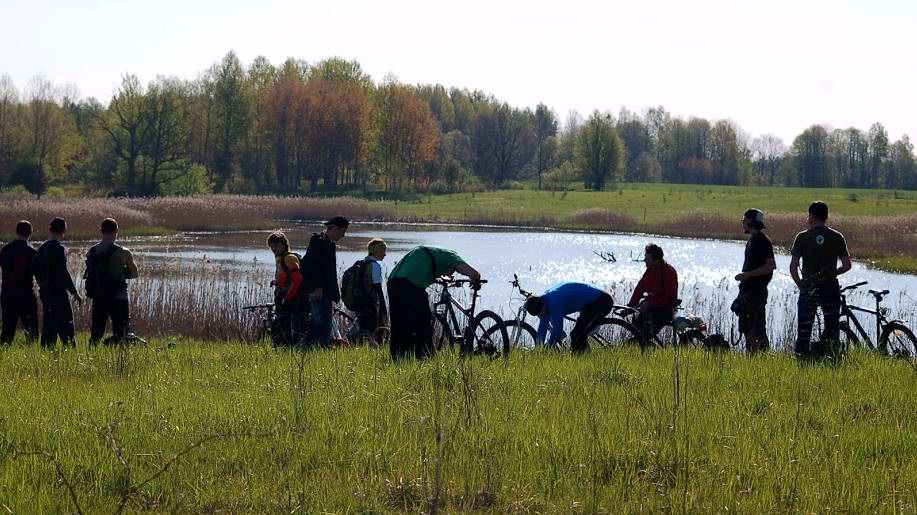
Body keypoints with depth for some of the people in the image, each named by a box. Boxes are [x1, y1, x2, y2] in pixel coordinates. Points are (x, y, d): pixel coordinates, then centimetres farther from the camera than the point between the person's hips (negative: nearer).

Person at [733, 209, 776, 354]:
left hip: (757, 291, -10)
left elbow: (771, 265, -20)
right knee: (746, 327, 12)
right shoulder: (751, 240, 16)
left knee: (757, 328, -10)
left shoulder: (763, 241, -13)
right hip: (746, 290, 10)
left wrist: (748, 275, -21)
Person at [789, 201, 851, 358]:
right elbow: (846, 265, -1)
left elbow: (793, 267, -8)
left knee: (804, 328, 6)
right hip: (830, 288, 1)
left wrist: (800, 284, 6)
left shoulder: (802, 237, -5)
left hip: (808, 290, -1)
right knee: (832, 328, 9)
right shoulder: (837, 237, -1)